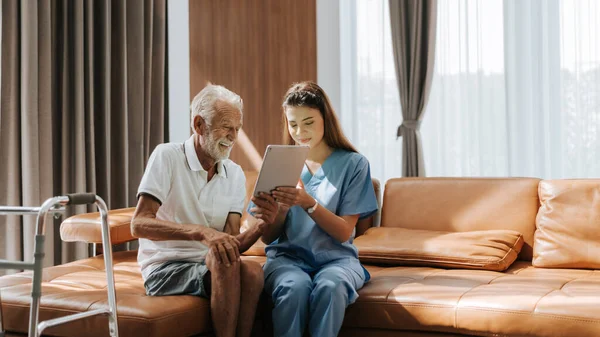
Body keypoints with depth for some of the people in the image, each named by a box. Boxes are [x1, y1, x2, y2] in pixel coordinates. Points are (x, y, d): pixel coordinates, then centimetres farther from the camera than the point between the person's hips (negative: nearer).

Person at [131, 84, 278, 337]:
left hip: (210, 266, 4)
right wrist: (201, 232, -34)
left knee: (253, 271, -29)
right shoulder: (167, 156, -8)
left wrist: (261, 226, -23)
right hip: (165, 269, -4)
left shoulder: (235, 175, 7)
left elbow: (232, 244, -1)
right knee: (222, 261, -33)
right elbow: (139, 224, -20)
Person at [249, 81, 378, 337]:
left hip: (335, 257, -1)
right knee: (295, 287, -34)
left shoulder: (353, 164, 2)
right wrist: (282, 210, -17)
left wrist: (308, 203, -21)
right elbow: (267, 237, 5)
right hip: (287, 256, 1)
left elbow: (344, 232, -5)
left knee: (330, 287, -35)